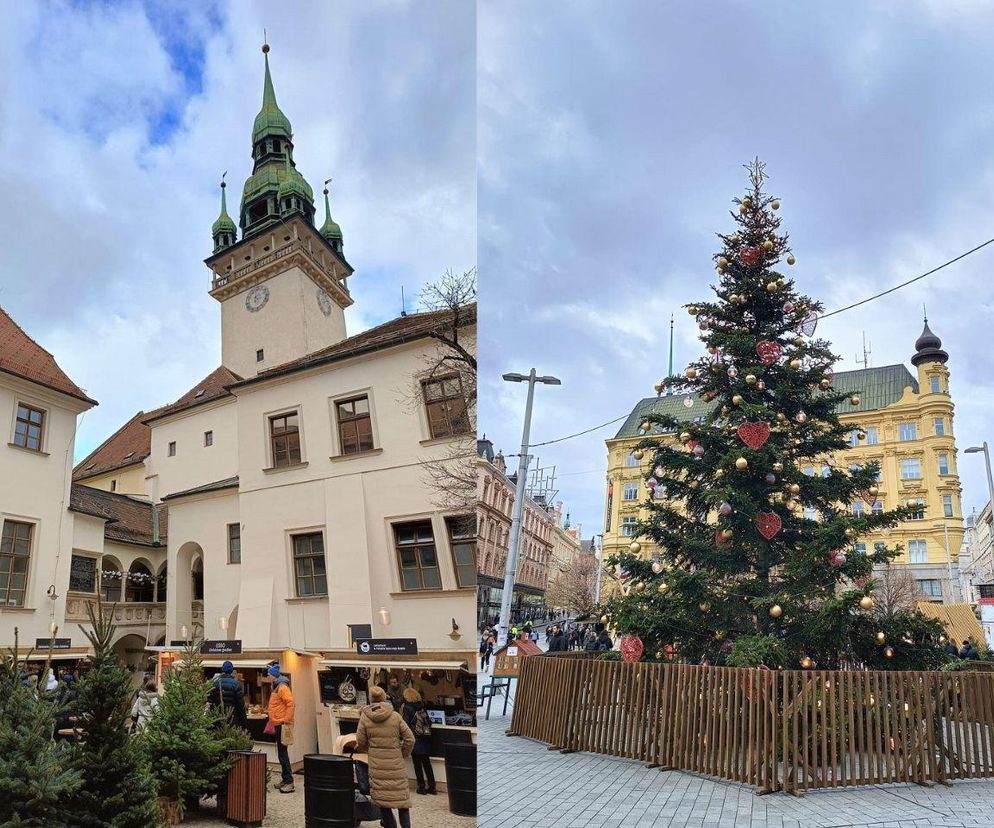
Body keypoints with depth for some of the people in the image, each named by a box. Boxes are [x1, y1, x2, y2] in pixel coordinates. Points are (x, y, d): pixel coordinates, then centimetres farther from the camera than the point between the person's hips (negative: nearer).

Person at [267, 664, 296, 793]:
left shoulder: (282, 687, -14)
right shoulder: (276, 687, 16)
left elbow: (291, 704, -22)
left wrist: (286, 720, -23)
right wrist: (272, 721, 20)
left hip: (282, 724, -10)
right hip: (278, 724, 10)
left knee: (282, 753, -8)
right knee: (281, 752, 15)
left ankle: (289, 782, -6)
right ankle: (285, 779, 23)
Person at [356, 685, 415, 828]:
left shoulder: (365, 717, -3)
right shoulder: (395, 716, -3)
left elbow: (361, 742, 2)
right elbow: (409, 738, -2)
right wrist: (403, 755, 13)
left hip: (377, 764, -1)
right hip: (396, 763, 1)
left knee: (381, 796, 9)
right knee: (401, 795, 11)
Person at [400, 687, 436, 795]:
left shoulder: (407, 708, -8)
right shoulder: (422, 707, 7)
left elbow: (405, 724, -13)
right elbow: (429, 722, 8)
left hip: (415, 740, -5)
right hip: (425, 739, 5)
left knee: (417, 764, 5)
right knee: (427, 763, 12)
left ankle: (421, 786, 7)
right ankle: (432, 787, 13)